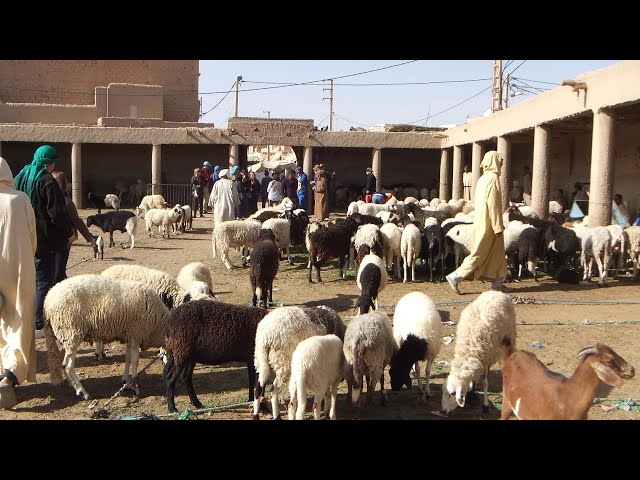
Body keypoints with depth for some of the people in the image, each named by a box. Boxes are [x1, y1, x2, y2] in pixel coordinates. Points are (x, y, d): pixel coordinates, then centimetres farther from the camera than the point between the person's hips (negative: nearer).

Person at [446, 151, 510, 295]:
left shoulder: (482, 179, 11)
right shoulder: (493, 178, -16)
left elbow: (476, 202, 16)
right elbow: (493, 204, -21)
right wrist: (498, 227, -18)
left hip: (481, 222, 9)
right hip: (488, 225, -9)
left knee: (497, 254, 14)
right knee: (479, 255, -4)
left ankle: (497, 283, 18)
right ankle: (455, 277, -3)